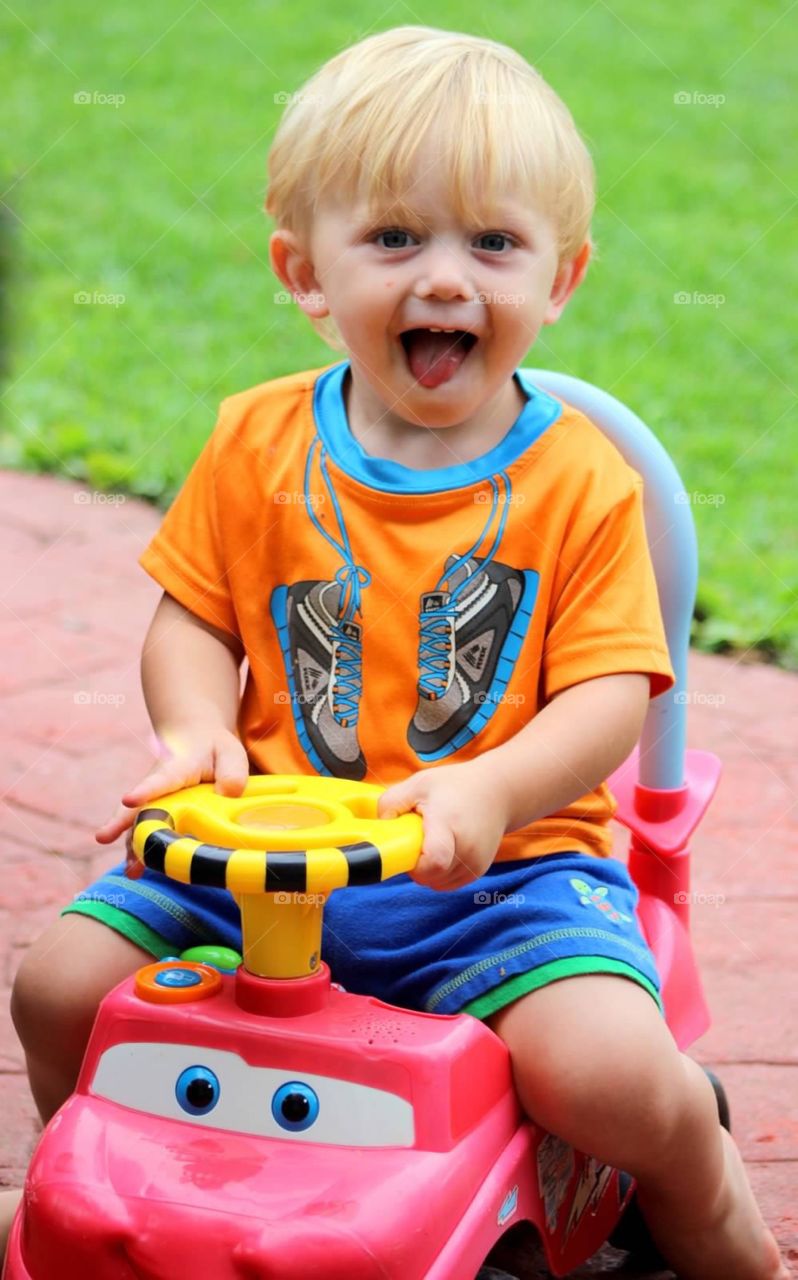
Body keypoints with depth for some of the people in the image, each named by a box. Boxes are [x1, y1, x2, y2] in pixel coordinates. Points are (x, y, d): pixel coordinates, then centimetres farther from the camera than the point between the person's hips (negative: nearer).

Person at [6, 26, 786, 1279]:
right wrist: (198, 733, -14)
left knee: (607, 1073, -26)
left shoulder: (581, 480, -4)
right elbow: (192, 618, 8)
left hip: (504, 867, -3)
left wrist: (489, 792, -27)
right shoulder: (257, 444, 4)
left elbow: (610, 693, -8)